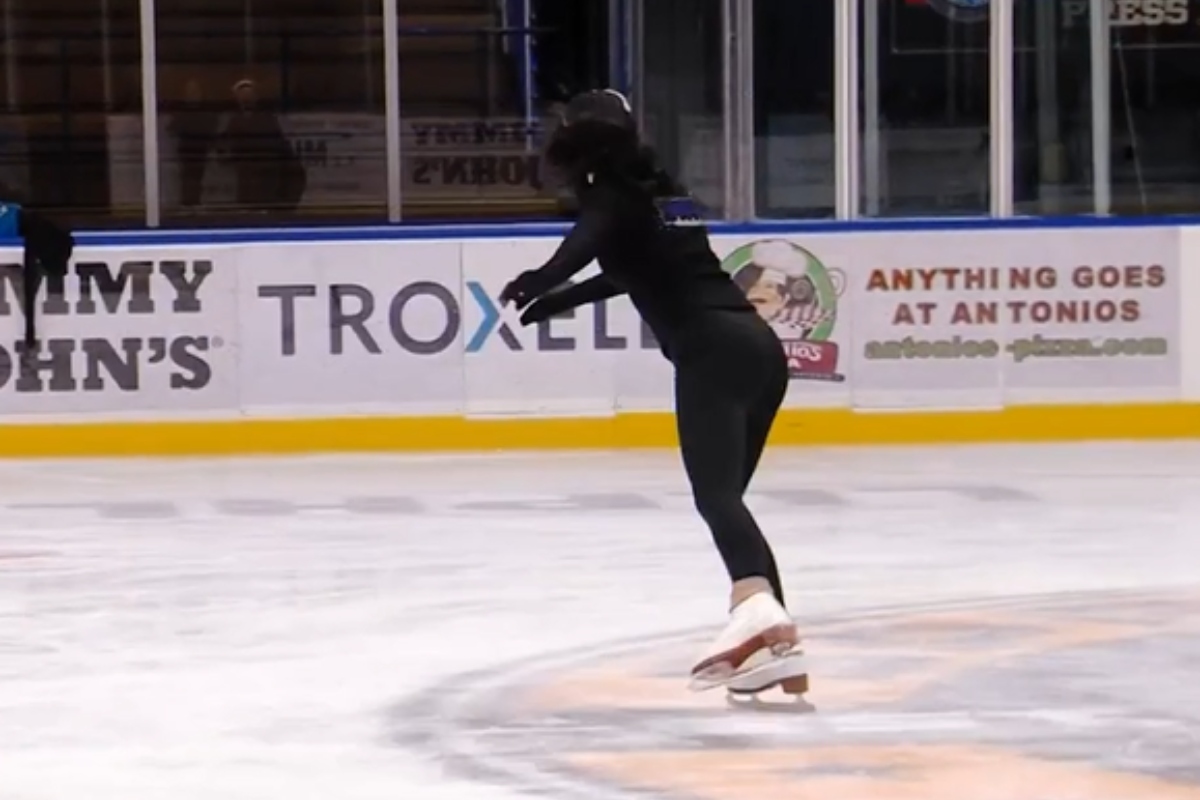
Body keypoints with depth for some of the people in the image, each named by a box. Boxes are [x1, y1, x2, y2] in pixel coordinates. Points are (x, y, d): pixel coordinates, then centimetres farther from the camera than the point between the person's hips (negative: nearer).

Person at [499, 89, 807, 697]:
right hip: (760, 345, 8)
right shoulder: (662, 192, 28)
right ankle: (773, 643, 6)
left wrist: (540, 281, -26)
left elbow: (589, 239, -18)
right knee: (725, 495, 16)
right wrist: (558, 299, 51)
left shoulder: (611, 196, 5)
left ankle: (758, 607, -47)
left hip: (711, 350, -8)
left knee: (716, 494, -22)